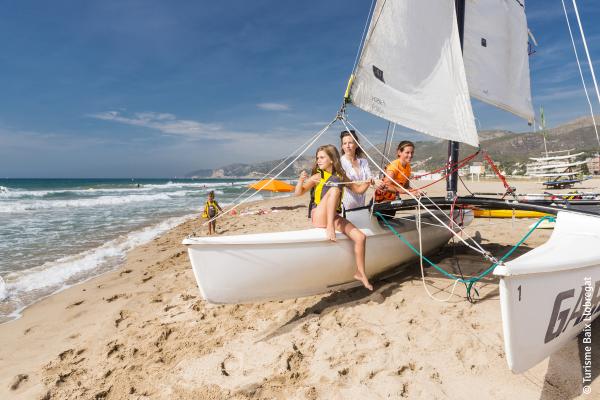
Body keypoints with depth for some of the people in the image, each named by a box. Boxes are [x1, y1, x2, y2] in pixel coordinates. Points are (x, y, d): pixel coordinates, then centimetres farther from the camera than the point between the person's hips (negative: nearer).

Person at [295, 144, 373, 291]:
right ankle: (329, 228, -34)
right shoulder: (317, 177, 0)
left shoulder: (340, 176, 11)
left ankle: (360, 273, 3)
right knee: (334, 189, -29)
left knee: (360, 237, -11)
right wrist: (301, 180, -27)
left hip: (334, 217, 4)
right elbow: (298, 193, -8)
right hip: (319, 217, -4)